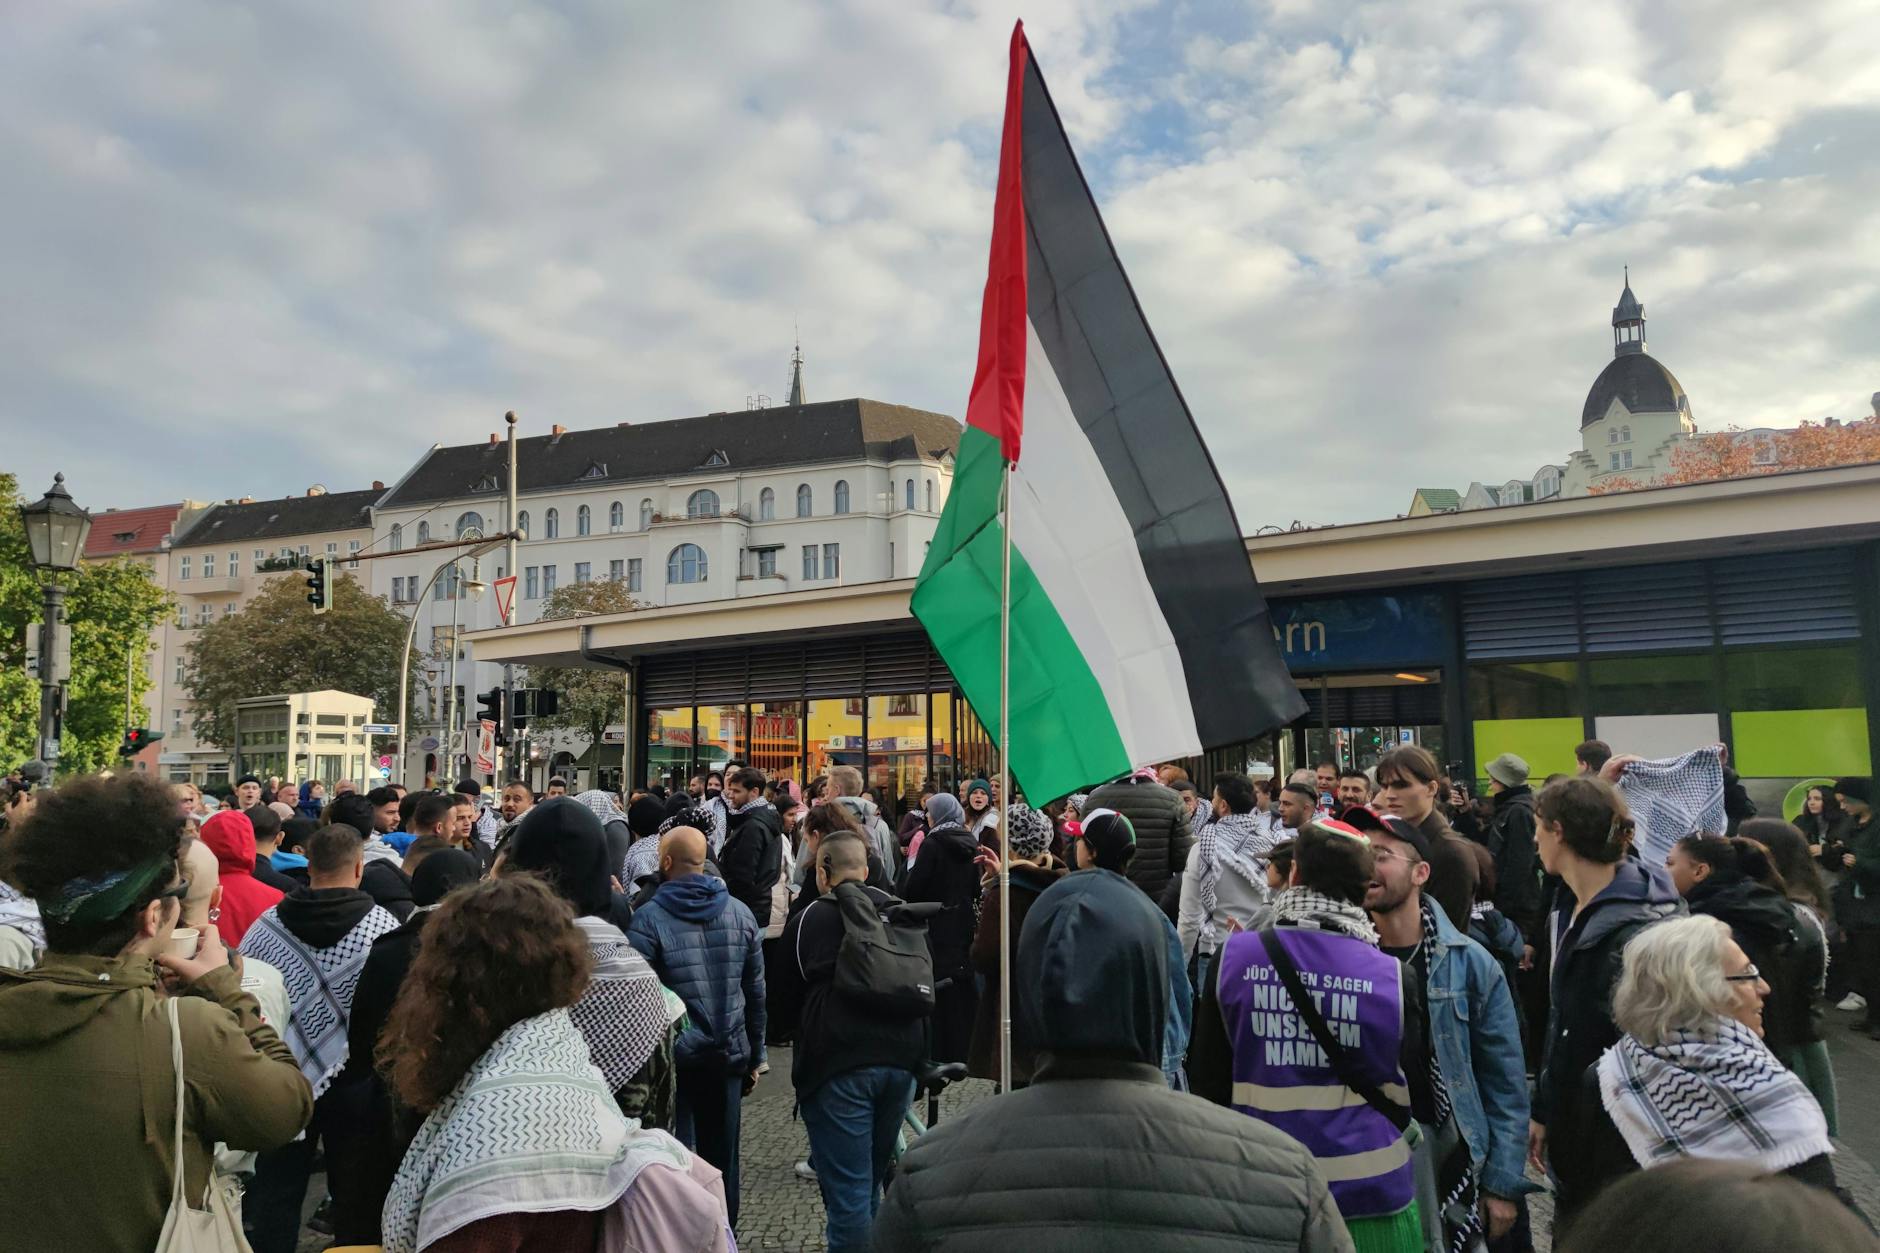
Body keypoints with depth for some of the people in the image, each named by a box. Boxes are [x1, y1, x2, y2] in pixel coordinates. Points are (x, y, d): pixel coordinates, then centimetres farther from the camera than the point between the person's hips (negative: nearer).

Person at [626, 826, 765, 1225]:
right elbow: (756, 993, 6)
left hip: (673, 1057, -3)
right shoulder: (740, 913, 0)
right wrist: (754, 1056, 15)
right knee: (722, 1155, 15)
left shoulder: (648, 918, -12)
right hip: (728, 1056, 4)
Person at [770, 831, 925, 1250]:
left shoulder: (807, 920, -2)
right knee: (872, 1181, 21)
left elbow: (781, 1004, 6)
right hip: (900, 1058, 5)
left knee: (847, 1189, 2)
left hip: (838, 1065, -5)